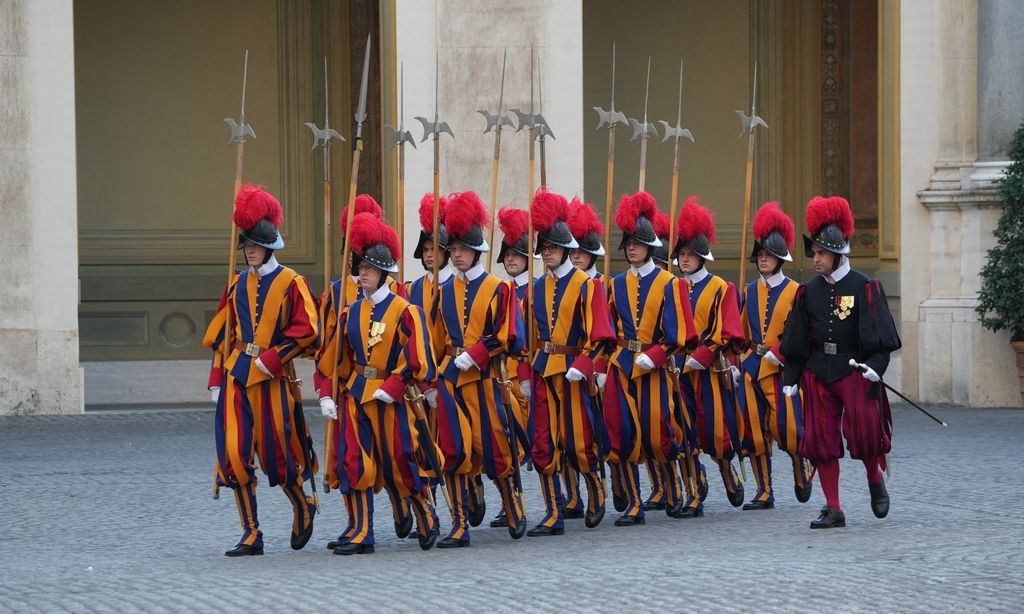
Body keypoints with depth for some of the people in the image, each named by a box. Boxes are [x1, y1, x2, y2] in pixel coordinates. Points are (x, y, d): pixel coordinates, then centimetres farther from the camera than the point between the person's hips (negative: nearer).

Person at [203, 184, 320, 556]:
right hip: (237, 377, 4)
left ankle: (303, 509, 31)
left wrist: (271, 359, -14)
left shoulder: (290, 283, -3)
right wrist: (217, 380, 8)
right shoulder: (238, 284, 10)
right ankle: (251, 535, 2)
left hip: (273, 379, -4)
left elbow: (306, 331, -9)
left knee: (278, 455, 1)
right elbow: (221, 335, 13)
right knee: (235, 454, -4)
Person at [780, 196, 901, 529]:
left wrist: (875, 365, -21)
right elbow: (795, 339, 12)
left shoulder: (864, 288, -4)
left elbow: (881, 335, -6)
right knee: (820, 440, 0)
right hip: (818, 373, 4)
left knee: (865, 434, -8)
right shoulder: (809, 292, 8)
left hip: (855, 372, -4)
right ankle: (833, 508, 6)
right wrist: (791, 379, 8)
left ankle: (875, 480, 24)